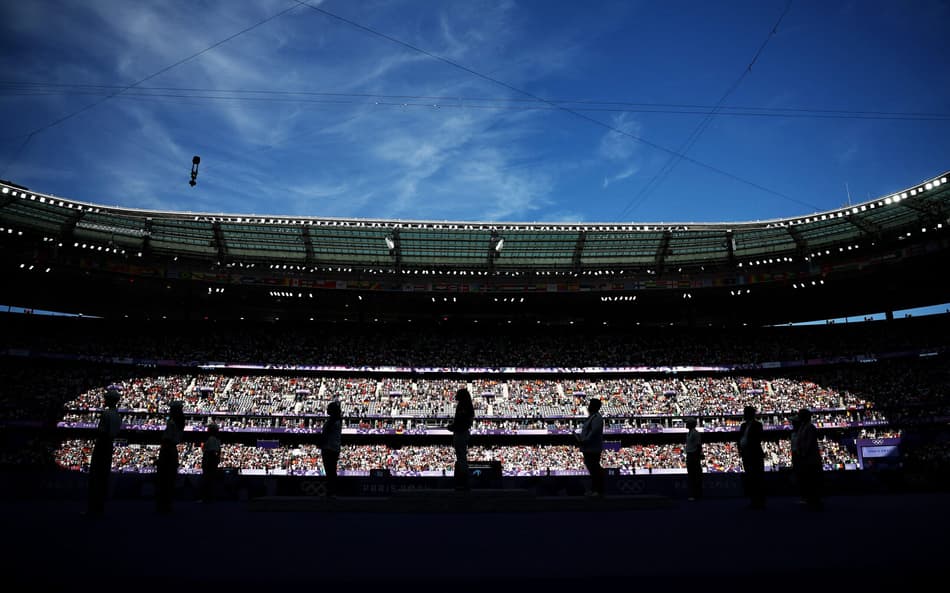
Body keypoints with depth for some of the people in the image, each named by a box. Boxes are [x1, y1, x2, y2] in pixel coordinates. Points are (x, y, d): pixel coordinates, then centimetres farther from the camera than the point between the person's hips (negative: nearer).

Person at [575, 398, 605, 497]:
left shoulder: (597, 418, -15)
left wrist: (584, 441, -22)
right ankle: (594, 489, 22)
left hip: (593, 449, -10)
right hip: (588, 449, 10)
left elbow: (594, 432, -24)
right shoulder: (591, 417, 17)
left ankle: (599, 491, 1)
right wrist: (579, 437, 9)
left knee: (596, 470, -5)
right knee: (592, 469, 15)